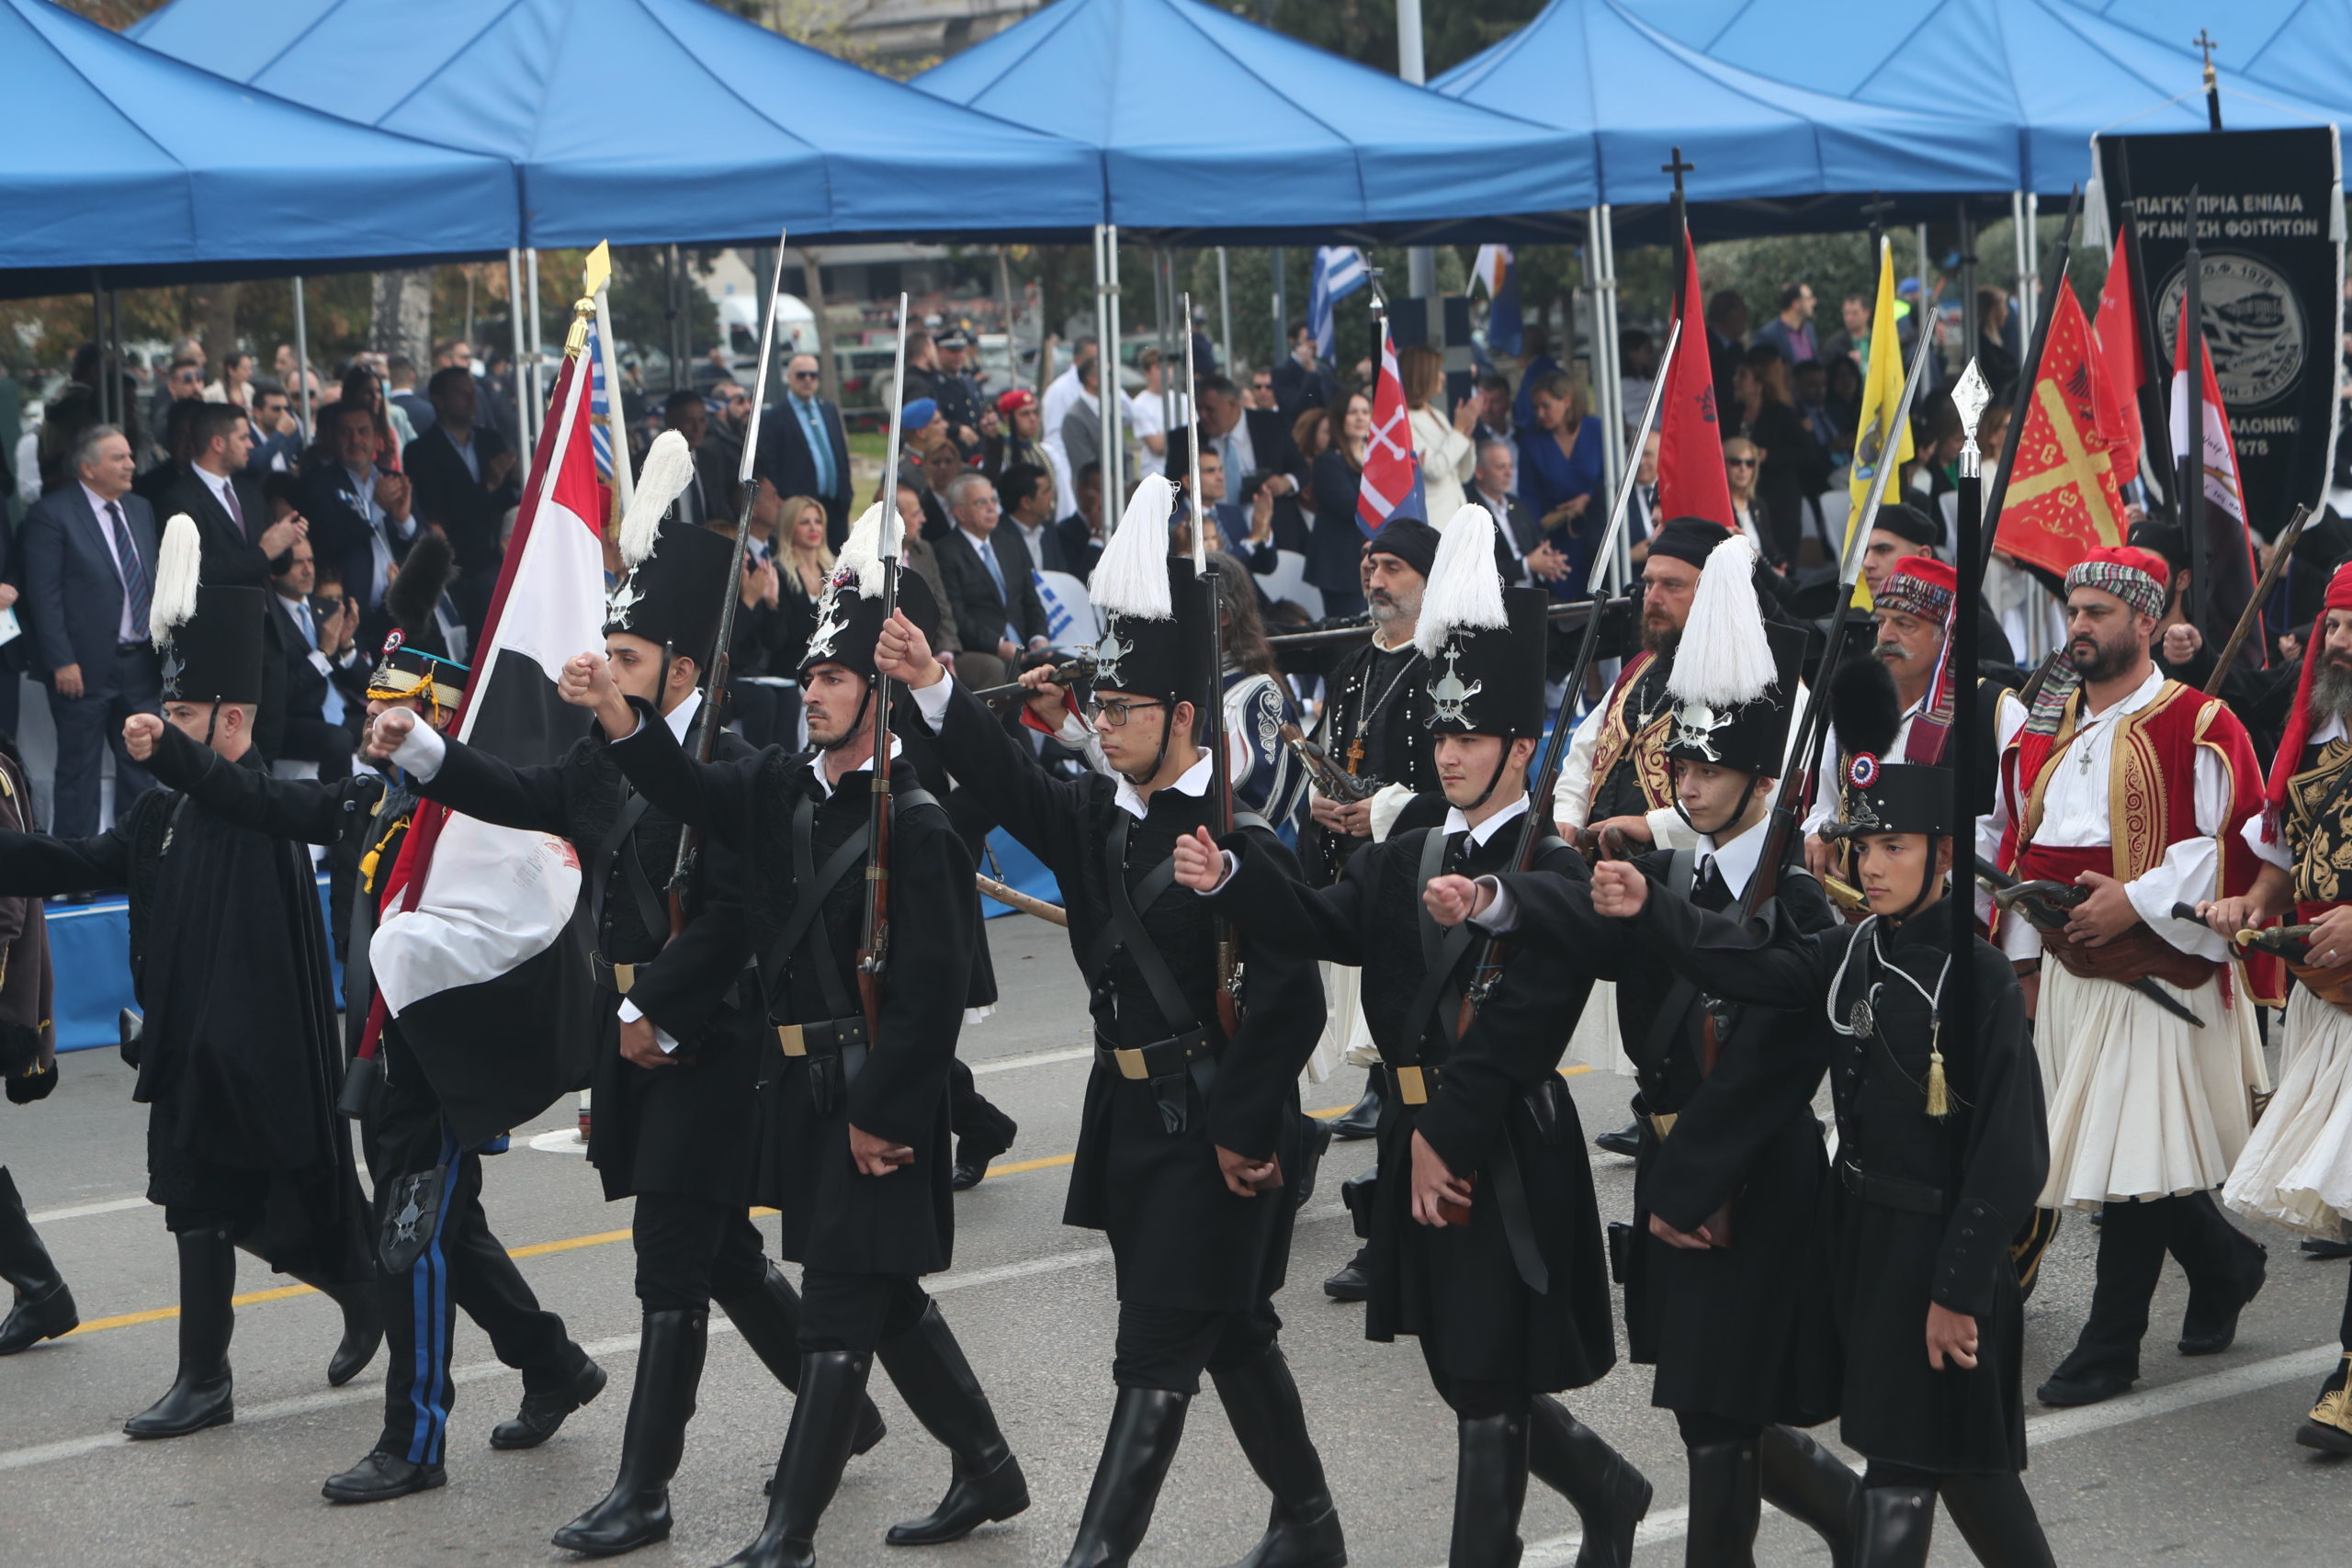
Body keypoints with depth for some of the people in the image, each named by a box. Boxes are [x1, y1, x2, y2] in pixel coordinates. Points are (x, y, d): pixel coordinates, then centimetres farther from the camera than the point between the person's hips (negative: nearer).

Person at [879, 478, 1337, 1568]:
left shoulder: (1239, 831, -16)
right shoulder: (1095, 814, 7)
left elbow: (1289, 994, -20)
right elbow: (1009, 785, -10)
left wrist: (1240, 1130, -18)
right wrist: (931, 689, -25)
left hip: (1217, 1127, -8)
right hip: (1129, 1112, 8)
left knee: (1157, 1351, -6)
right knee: (1230, 1331, 19)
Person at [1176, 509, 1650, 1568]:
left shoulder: (1557, 874, -10)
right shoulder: (1405, 860, 12)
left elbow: (1519, 1027, -18)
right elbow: (1325, 925, -5)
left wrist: (1447, 1139, -19)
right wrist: (1228, 877, -22)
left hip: (1509, 1156, -7)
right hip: (1419, 1142, 7)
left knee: (1488, 1388, -1)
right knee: (1473, 1378, 18)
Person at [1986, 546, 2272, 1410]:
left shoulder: (2198, 727, -7)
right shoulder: (2040, 726, 13)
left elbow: (2237, 846, -13)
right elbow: (2016, 837, 21)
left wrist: (2136, 901, -18)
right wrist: (2021, 951, 12)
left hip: (2156, 974, -6)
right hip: (2066, 973, 7)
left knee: (2132, 1155, -8)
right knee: (2122, 1153, 10)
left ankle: (2110, 1345, 1)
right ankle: (2224, 1261, 35)